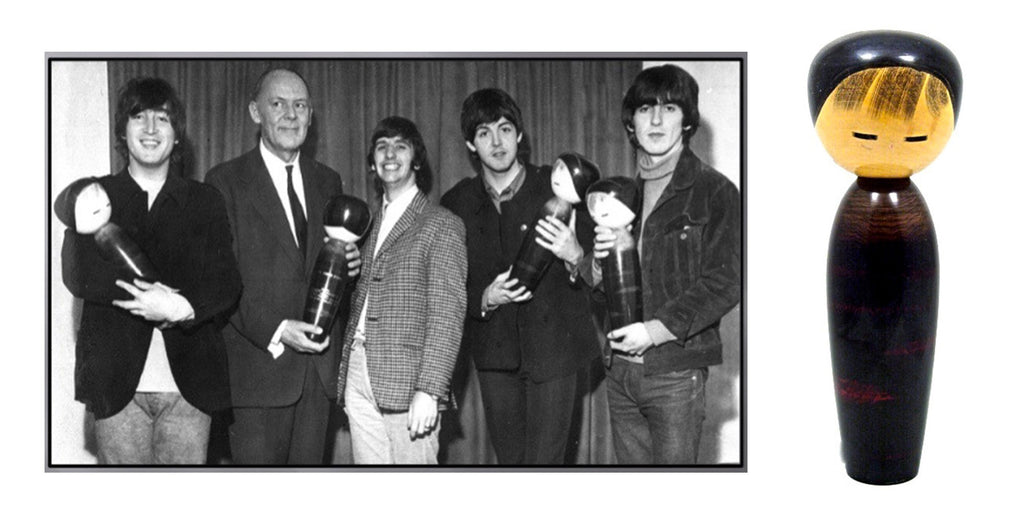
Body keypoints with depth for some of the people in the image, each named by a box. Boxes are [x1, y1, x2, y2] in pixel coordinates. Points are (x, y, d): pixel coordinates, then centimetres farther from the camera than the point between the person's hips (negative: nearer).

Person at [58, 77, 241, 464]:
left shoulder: (205, 201, 10)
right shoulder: (95, 197, 8)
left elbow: (227, 282, -1)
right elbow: (77, 274, -6)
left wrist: (183, 306, -23)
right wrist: (158, 298, -19)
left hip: (188, 381, 1)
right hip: (117, 382, 0)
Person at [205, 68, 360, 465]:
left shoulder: (328, 181, 14)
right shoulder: (226, 181, -2)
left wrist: (346, 264, -2)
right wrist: (274, 330, -20)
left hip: (318, 367, 5)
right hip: (258, 367, -4)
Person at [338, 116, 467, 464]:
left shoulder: (441, 226, -3)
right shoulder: (371, 225, 17)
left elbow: (447, 315, -9)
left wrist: (429, 391, -17)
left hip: (406, 382, -5)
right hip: (357, 375, 6)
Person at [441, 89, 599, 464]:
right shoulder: (456, 204, 4)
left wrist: (575, 256, -24)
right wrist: (484, 299, -13)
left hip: (552, 348, -3)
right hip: (494, 355, 3)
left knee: (543, 460, -4)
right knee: (509, 459, 12)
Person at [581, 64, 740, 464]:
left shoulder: (714, 191, -5)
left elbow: (725, 283, -11)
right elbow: (595, 285, 15)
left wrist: (655, 330, -17)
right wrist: (597, 261, -8)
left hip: (675, 373, -5)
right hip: (620, 370, 5)